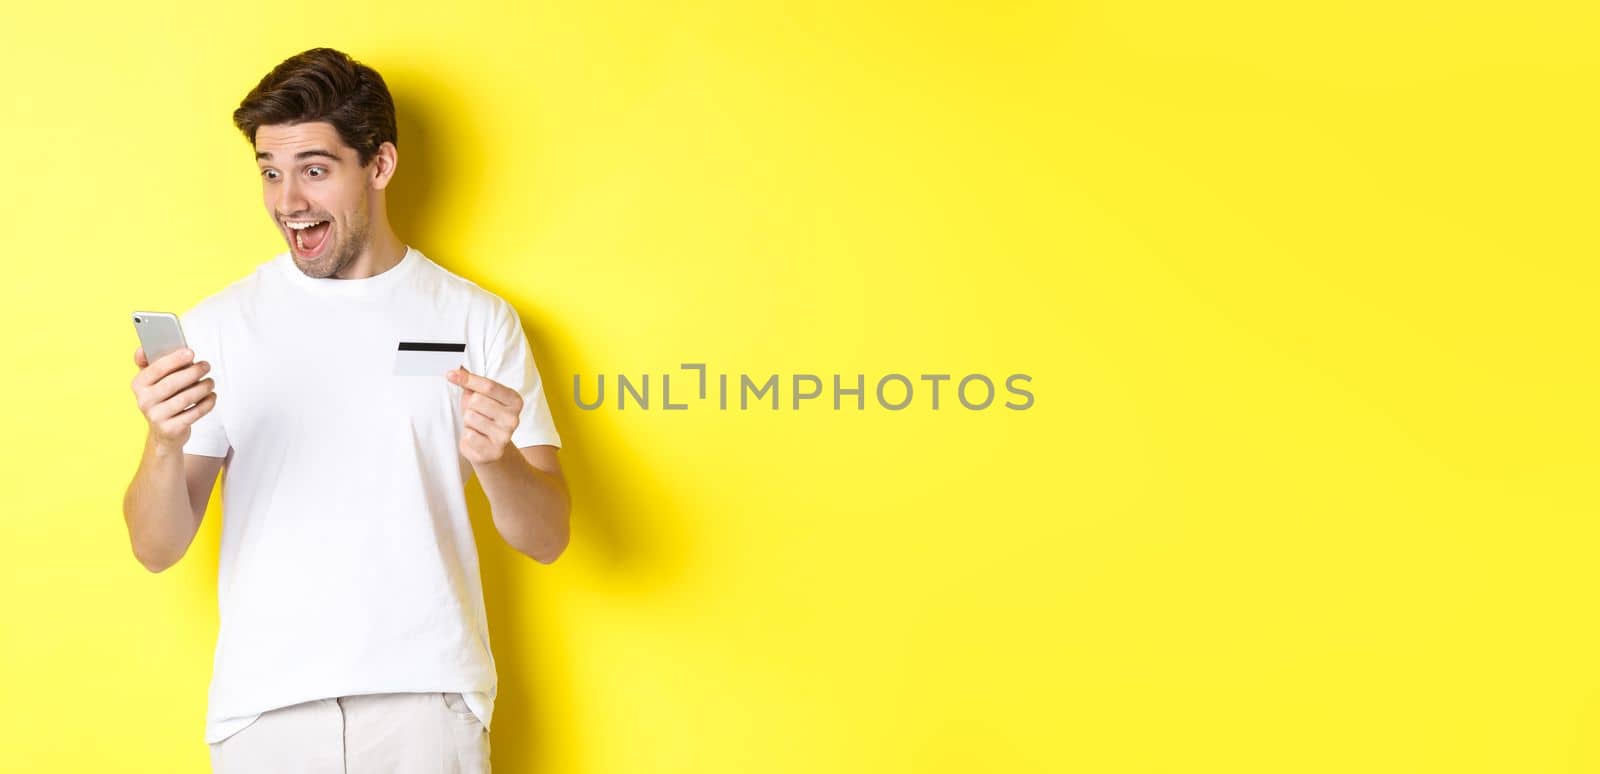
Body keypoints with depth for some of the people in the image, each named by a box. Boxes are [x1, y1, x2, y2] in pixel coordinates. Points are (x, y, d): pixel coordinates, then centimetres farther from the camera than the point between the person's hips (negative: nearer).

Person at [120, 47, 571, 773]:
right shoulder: (219, 324, 2)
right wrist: (164, 442, -21)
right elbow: (157, 549, -1)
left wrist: (495, 460, -22)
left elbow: (546, 538, -1)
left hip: (426, 695, -1)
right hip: (264, 703, 1)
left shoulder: (478, 319, 0)